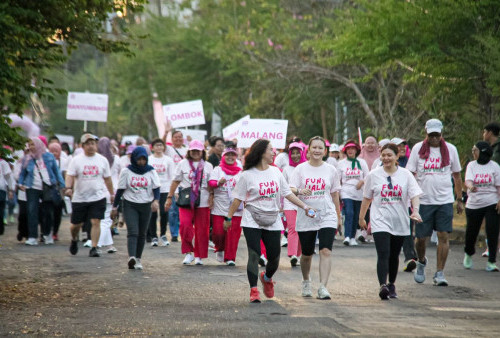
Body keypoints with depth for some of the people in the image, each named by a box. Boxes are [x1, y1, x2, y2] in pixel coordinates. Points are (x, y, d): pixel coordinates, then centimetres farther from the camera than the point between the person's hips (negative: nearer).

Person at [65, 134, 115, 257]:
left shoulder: (102, 160, 6)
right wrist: (69, 188, -23)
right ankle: (74, 240, 39)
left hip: (98, 197, 0)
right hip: (79, 198, 0)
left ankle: (94, 248, -8)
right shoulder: (76, 160, 0)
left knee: (96, 222, -12)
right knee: (76, 224, 8)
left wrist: (112, 194, 17)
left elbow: (107, 178, 14)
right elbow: (70, 175, -6)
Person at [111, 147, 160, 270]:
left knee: (142, 234, 7)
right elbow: (120, 190, 4)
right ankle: (131, 258, -31)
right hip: (130, 205, -2)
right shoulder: (126, 172, 1)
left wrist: (156, 200, -21)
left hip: (146, 206, 2)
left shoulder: (151, 172, 4)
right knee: (133, 232, -17)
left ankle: (138, 259, 18)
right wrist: (115, 207, 4)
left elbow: (156, 188, -1)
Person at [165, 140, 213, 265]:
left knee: (201, 229, 1)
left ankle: (199, 256, 13)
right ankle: (188, 253, -5)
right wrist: (170, 197, 8)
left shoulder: (208, 166, 10)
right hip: (186, 201, -1)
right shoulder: (183, 163, 9)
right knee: (185, 224, -18)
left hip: (202, 202, 1)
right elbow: (176, 181, 11)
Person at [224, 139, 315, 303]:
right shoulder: (248, 175, -5)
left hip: (272, 221, 4)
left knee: (274, 257, 5)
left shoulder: (276, 172, 9)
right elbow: (238, 199, -1)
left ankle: (267, 278, 37)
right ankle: (253, 291, -7)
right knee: (254, 255, -11)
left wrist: (305, 207, 9)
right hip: (252, 221, -4)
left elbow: (287, 193, 13)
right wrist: (229, 217, -1)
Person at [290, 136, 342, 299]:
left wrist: (338, 216, 15)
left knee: (326, 251, -17)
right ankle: (306, 282, 38)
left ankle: (323, 287, -20)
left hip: (327, 217, 0)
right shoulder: (301, 169, 2)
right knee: (307, 254, 11)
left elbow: (335, 194, 13)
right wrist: (300, 191, -28)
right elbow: (291, 190, -6)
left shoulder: (331, 170, 6)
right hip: (305, 218, 0)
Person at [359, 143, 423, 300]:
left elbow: (415, 194, -5)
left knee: (394, 256, 13)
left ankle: (391, 285, 29)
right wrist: (361, 218, 15)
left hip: (400, 222, 2)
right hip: (380, 221, -2)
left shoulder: (405, 175, 2)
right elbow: (367, 198, 12)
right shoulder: (374, 175, 3)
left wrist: (415, 210, -23)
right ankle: (383, 286, -28)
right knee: (383, 255, -18)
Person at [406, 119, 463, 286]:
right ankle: (421, 262, 35)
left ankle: (440, 273, -1)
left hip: (445, 200, 0)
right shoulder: (418, 149, 1)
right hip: (423, 201, 0)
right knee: (421, 237, 5)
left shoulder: (450, 149, 5)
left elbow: (457, 176, 13)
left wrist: (459, 200, 12)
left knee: (443, 236, -7)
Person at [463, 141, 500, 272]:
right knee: (471, 232, 8)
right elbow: (468, 180, -10)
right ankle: (468, 254, 36)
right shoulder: (471, 165, 5)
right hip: (473, 204, 2)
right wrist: (471, 186, -33)